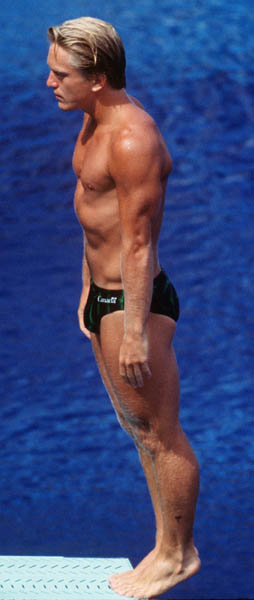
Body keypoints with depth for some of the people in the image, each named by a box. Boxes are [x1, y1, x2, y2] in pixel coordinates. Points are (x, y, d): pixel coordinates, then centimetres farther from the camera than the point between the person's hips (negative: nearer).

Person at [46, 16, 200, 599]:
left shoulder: (133, 140, -23)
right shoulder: (95, 120, 9)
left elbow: (139, 244, -23)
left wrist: (135, 330, -22)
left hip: (134, 302, -10)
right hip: (104, 294, 11)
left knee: (160, 434, 4)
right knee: (138, 427, 18)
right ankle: (169, 547, 30)